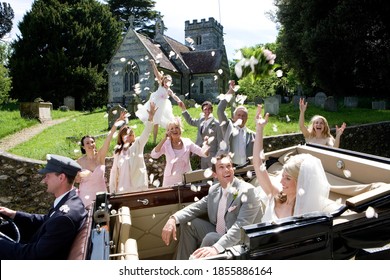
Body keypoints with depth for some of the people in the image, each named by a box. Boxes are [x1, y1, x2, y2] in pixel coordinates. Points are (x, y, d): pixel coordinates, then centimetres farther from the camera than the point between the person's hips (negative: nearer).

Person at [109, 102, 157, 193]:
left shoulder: (138, 145, 2)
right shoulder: (118, 152, 10)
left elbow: (146, 133, -14)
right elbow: (114, 171, 13)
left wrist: (151, 117, -29)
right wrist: (112, 190, 9)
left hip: (139, 187, -2)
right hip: (123, 189, 2)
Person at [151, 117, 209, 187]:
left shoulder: (187, 142, -1)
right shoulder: (166, 144, -6)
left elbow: (203, 153, -5)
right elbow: (153, 155, -21)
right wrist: (164, 139, -22)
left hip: (185, 179, 1)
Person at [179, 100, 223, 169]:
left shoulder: (216, 124, -13)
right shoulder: (201, 120, 5)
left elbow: (220, 142, -10)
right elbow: (190, 121, 24)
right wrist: (183, 109, 18)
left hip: (212, 156, -6)